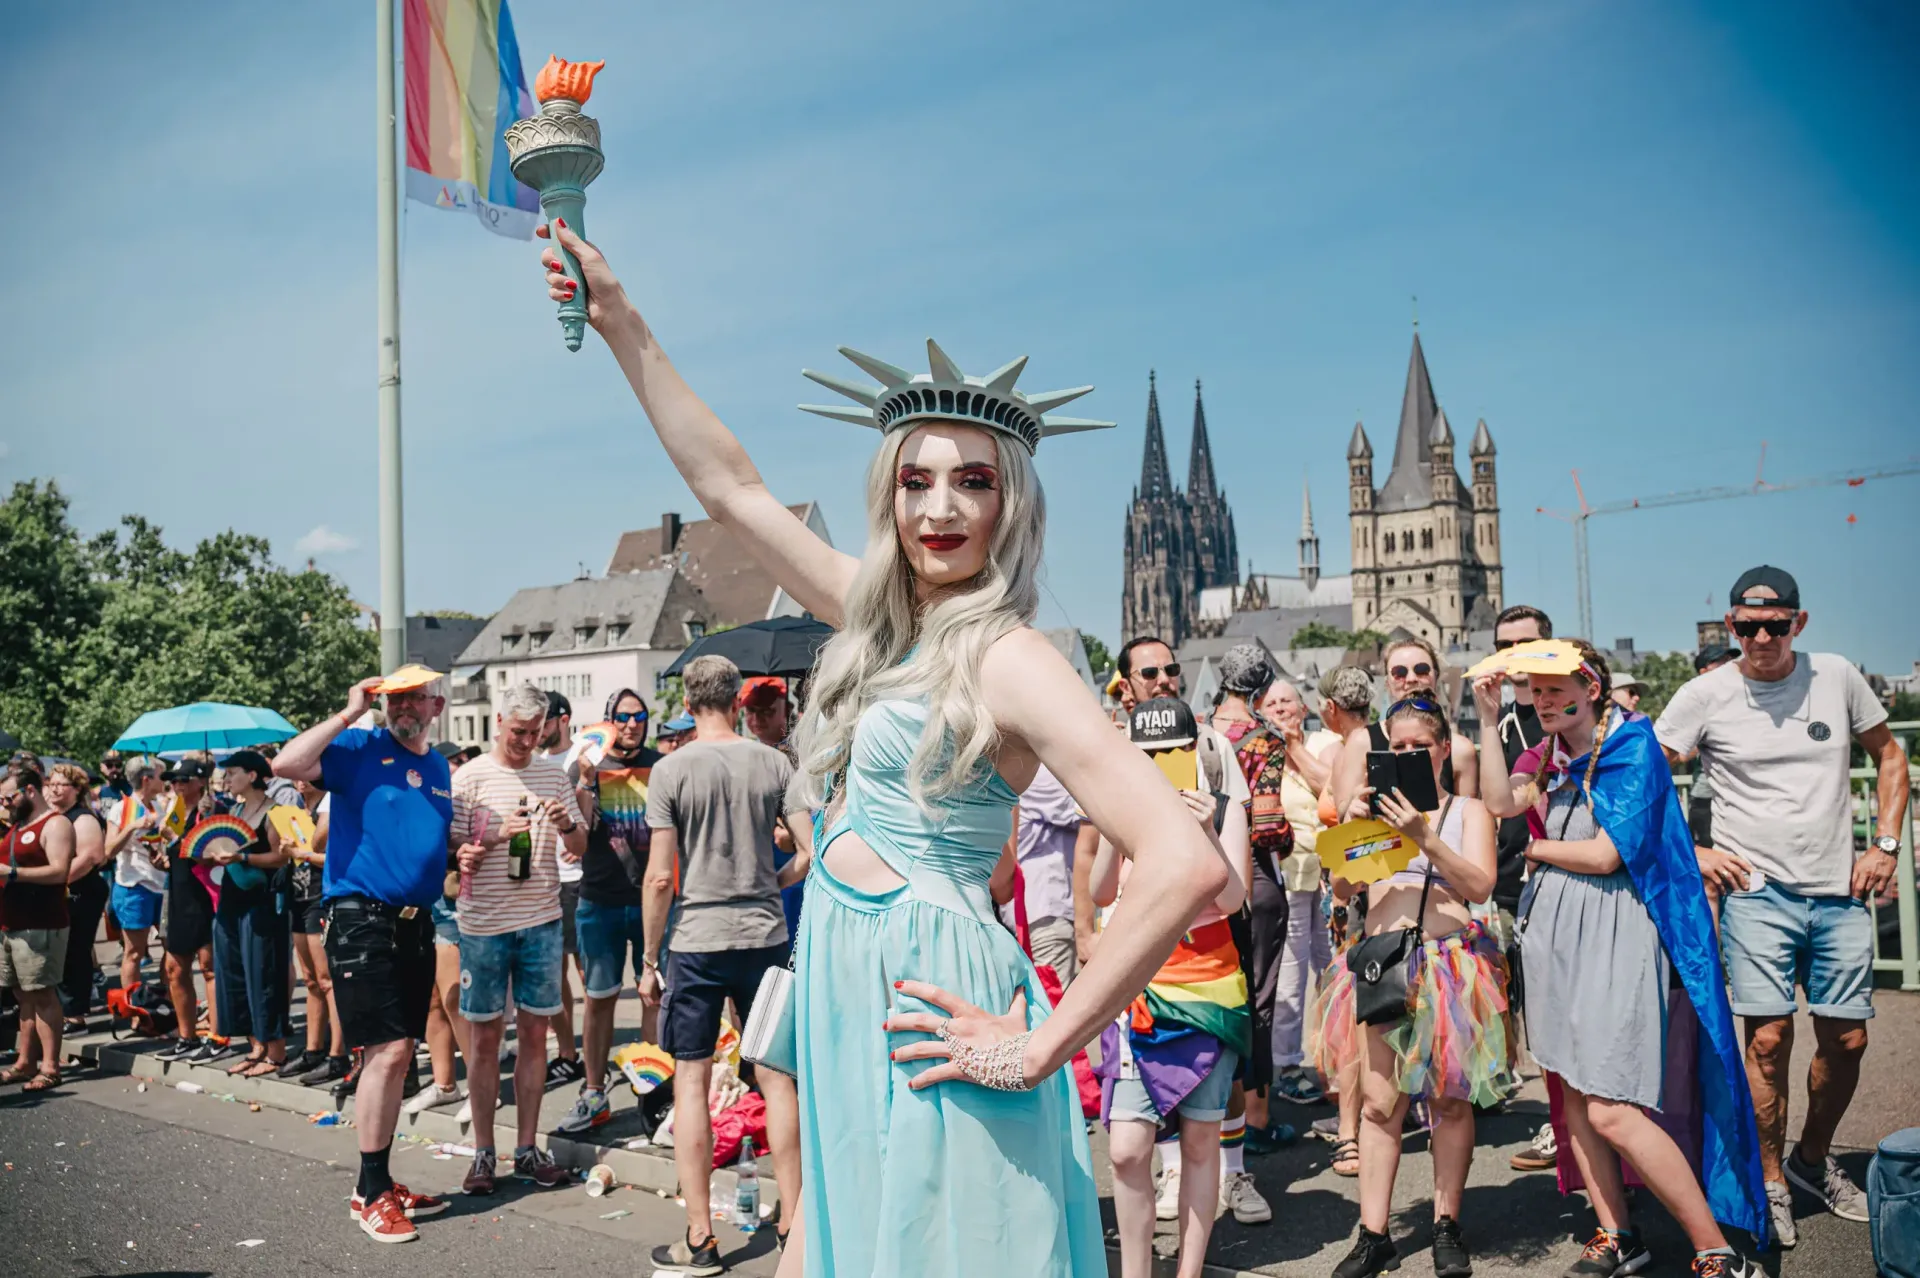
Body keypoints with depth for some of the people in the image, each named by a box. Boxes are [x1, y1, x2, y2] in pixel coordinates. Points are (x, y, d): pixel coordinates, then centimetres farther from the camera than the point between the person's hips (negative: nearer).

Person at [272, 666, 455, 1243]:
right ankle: (371, 1193, 1)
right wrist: (348, 714, -15)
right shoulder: (358, 748, -5)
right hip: (363, 919, -7)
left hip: (415, 924, 7)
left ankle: (378, 1183, 24)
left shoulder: (439, 768, 14)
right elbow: (286, 764, -22)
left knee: (398, 1057, 12)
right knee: (387, 1051, -11)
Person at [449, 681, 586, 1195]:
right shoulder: (470, 778, -3)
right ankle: (483, 1153, 15)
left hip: (542, 920, 3)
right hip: (484, 923, -3)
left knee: (534, 1032, 7)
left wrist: (567, 824, -12)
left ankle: (528, 1148, 17)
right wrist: (498, 835, -20)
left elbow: (579, 849, 9)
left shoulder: (554, 774, 7)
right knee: (484, 1037, 5)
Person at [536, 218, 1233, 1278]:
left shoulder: (1006, 658, -15)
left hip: (925, 1012, -8)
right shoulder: (886, 624, 8)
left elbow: (1186, 865, -25)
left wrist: (1041, 1046, -18)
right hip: (845, 1009, 8)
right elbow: (728, 485, 16)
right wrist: (620, 324, 16)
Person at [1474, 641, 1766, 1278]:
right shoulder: (1550, 754, 13)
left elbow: (1605, 854, -13)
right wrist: (1488, 718, -4)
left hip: (1614, 931, -7)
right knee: (1572, 1094, 8)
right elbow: (1500, 802, -3)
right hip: (1554, 930, 7)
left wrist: (1534, 849, 0)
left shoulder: (1632, 750, -8)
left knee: (1611, 1111, -12)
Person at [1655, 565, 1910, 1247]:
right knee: (1769, 1037, -8)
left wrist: (1885, 844, 6)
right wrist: (1691, 853, -6)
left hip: (1840, 893, 3)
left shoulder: (1837, 677, 4)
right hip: (1756, 891, -3)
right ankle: (1770, 1183, 10)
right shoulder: (1705, 694, -4)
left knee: (1846, 1038, 8)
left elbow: (1889, 756, 16)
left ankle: (1812, 1160, 32)